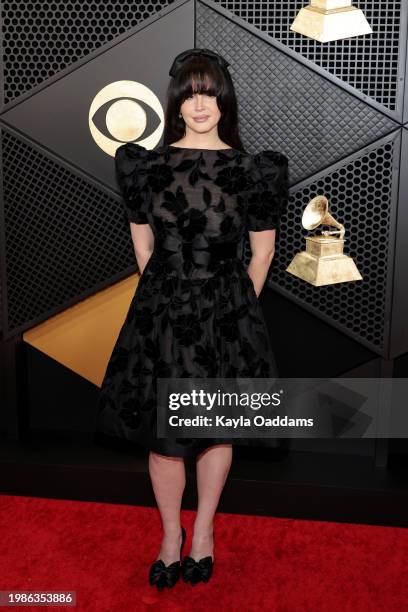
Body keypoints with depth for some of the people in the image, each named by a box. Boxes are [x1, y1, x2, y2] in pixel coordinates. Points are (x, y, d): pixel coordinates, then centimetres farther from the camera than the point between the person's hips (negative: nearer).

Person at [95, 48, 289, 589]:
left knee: (218, 427, 12)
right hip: (160, 313, 1)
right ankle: (171, 535, 31)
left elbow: (262, 251, 4)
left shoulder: (252, 171, -4)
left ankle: (203, 532, 34)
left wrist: (237, 309, 7)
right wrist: (171, 298, 10)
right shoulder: (146, 165, 0)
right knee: (163, 434, 7)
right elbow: (143, 246, 9)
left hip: (227, 315, 0)